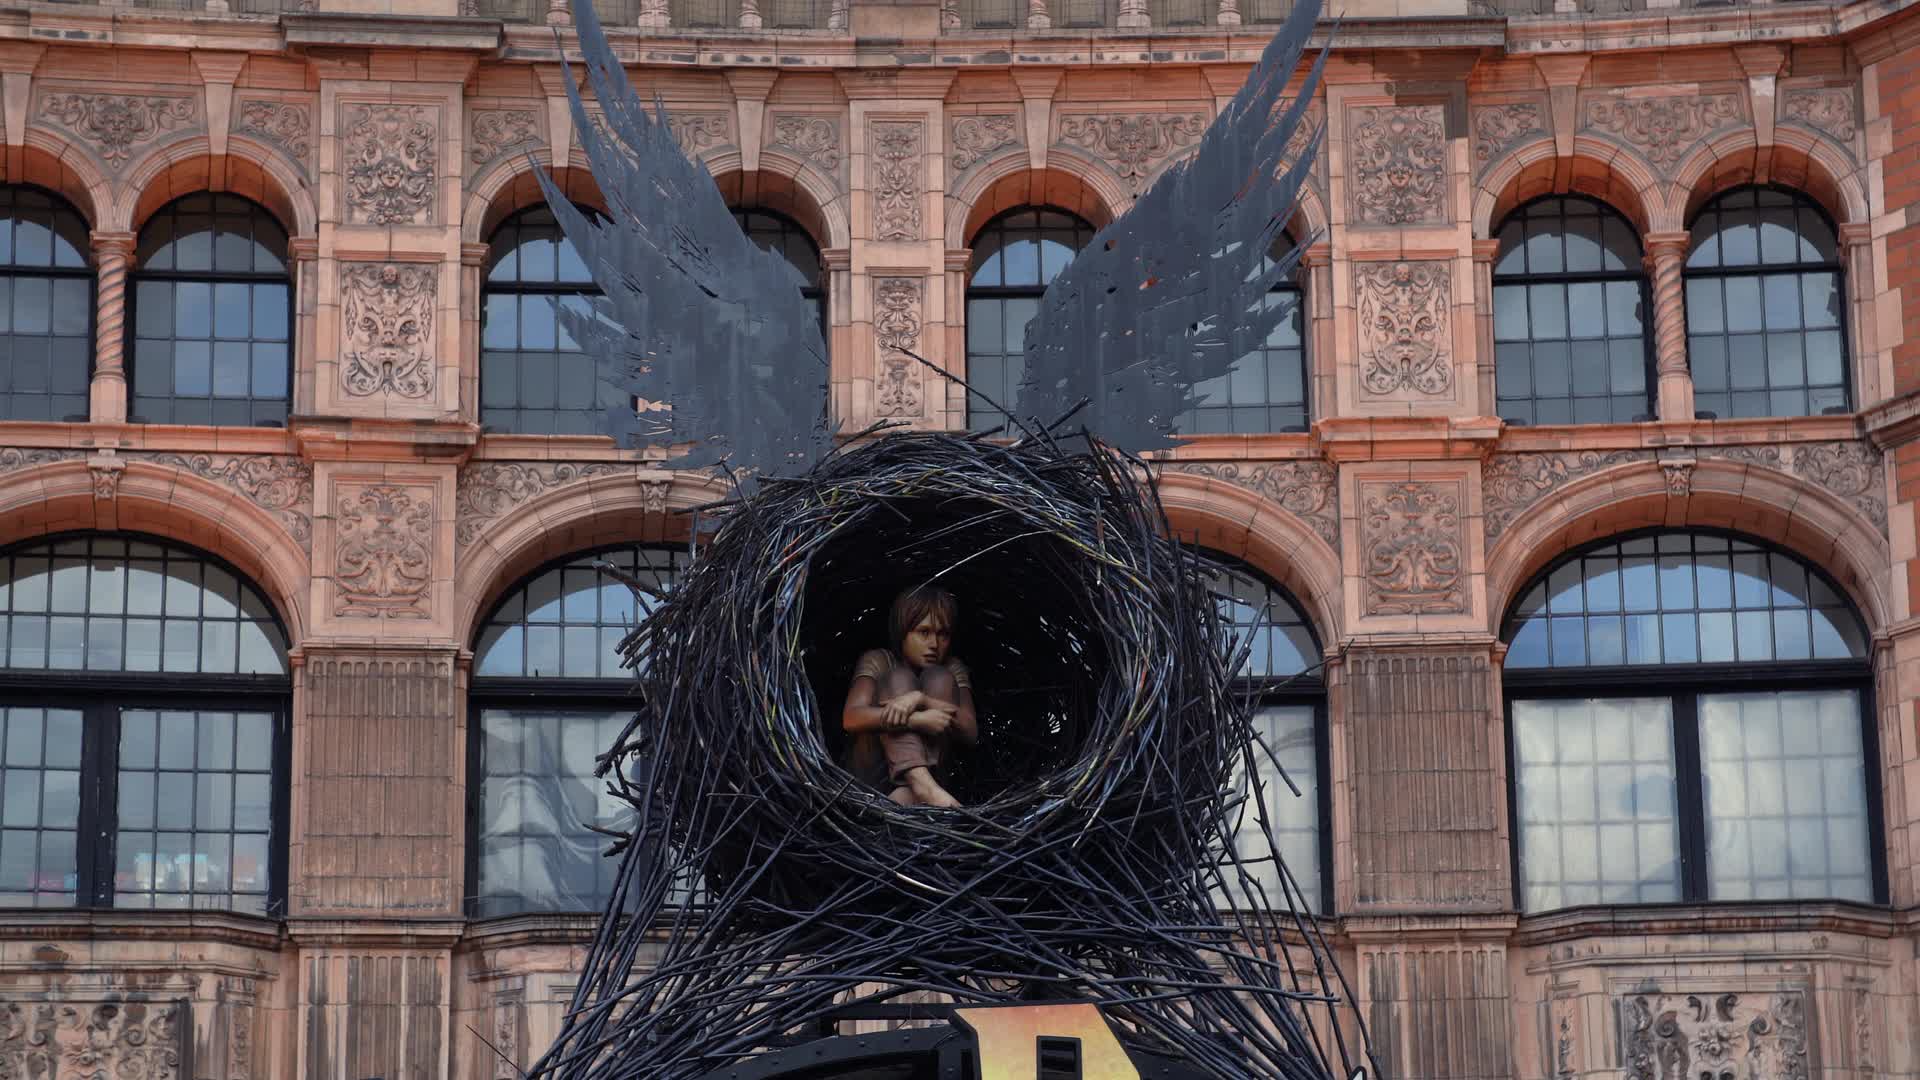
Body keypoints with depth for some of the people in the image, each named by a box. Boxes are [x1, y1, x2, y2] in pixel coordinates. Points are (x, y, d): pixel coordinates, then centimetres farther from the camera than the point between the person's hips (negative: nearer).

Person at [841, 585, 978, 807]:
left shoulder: (952, 670, 8)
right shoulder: (878, 662, 0)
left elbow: (970, 731, -9)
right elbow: (850, 720, -19)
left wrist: (921, 699, -26)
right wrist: (916, 720, -34)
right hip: (871, 772, -2)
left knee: (939, 678, -15)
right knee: (900, 679, -20)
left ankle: (907, 791, -37)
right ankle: (924, 786, -48)